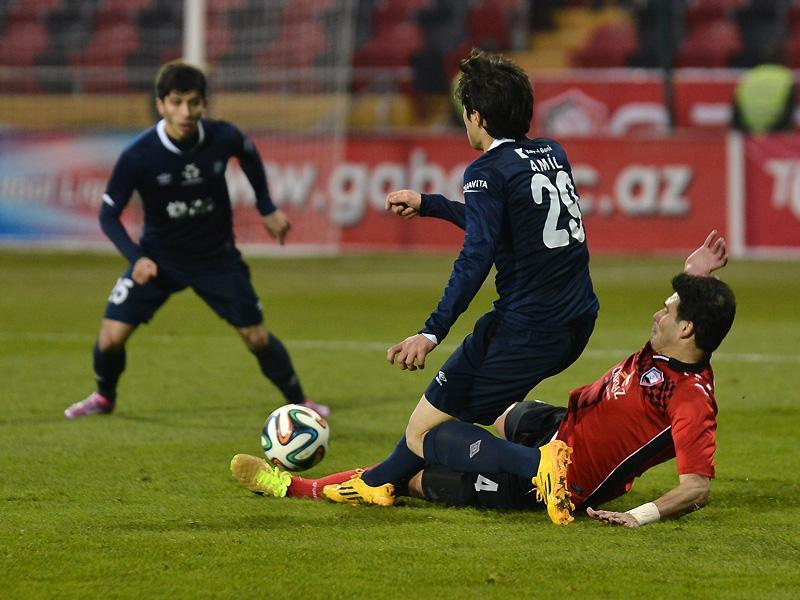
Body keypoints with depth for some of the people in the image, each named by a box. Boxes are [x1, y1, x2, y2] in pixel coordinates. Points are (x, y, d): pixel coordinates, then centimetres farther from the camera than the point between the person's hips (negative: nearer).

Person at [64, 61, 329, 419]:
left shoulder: (222, 138, -19)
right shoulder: (138, 156, -25)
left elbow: (248, 153, 7)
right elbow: (109, 214, -14)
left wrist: (267, 209, 9)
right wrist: (136, 258, -28)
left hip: (217, 256, 1)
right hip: (158, 258, -1)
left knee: (256, 336, 0)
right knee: (111, 336, -8)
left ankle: (298, 402, 24)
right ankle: (104, 398, 24)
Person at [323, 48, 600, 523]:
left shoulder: (488, 171, -11)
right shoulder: (553, 154, 14)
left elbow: (477, 256, -23)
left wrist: (433, 332, -26)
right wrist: (428, 204, 36)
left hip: (526, 330, -9)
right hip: (578, 322, 9)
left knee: (425, 434, -5)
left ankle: (538, 464, -24)